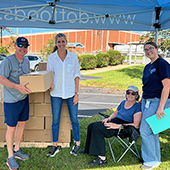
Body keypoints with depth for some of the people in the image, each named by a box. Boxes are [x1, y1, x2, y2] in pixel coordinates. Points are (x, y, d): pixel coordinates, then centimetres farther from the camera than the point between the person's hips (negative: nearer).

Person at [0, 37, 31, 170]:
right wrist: (18, 86, -30)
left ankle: (17, 150, 35)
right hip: (11, 100, -7)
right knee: (11, 128, 3)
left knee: (22, 124, 16)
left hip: (24, 98, 7)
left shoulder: (26, 62, 9)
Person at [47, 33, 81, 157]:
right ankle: (55, 146, 21)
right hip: (56, 93, 1)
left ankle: (77, 144, 24)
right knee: (55, 120, 7)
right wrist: (50, 85, -19)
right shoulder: (51, 57, 1)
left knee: (74, 119, 7)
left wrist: (76, 93, -4)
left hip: (71, 92, 0)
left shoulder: (73, 56, 0)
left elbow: (76, 75, 1)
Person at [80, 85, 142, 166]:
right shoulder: (123, 102, 14)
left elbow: (136, 125, -19)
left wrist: (117, 126, -25)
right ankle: (88, 150, 15)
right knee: (91, 126, -3)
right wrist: (109, 118, 3)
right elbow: (115, 113, 27)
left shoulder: (137, 107, -9)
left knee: (97, 127, -25)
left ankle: (102, 158, -20)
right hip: (114, 122, 8)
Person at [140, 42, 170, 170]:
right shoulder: (147, 67, 15)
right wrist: (142, 101, 20)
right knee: (152, 131, 13)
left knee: (145, 130, -7)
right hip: (147, 101, 8)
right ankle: (156, 159, 27)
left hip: (157, 101, -8)